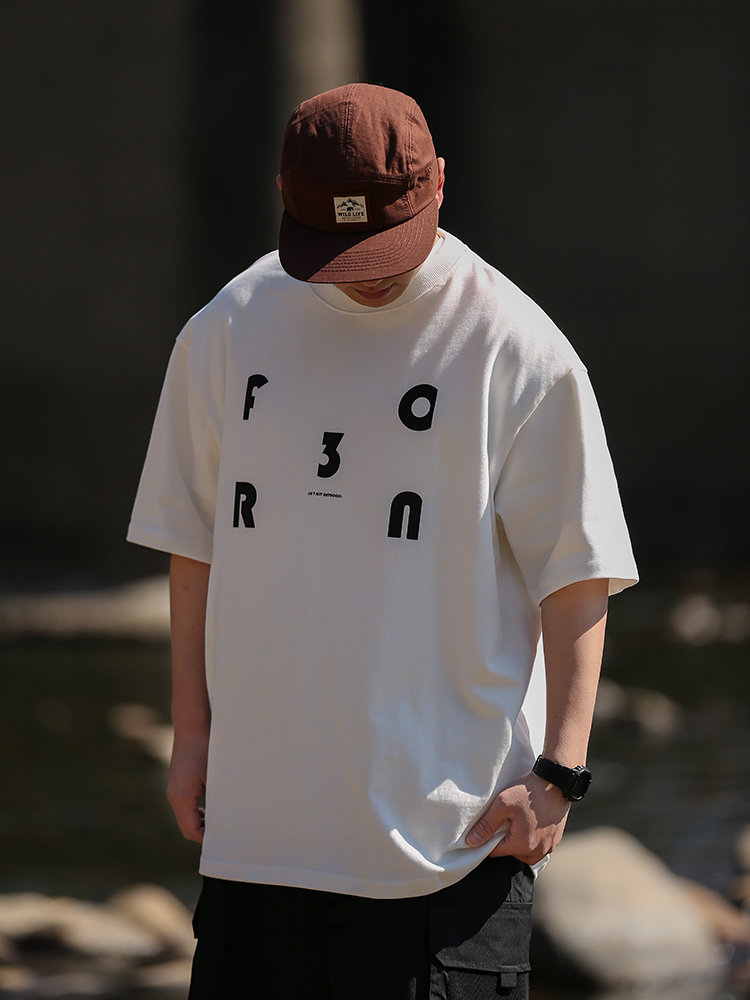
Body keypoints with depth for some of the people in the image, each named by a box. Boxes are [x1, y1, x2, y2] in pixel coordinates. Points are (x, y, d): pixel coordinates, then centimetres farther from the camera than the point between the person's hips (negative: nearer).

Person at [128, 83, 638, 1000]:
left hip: (451, 823, -4)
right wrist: (192, 729, 12)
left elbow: (575, 575, -2)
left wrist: (558, 769, -9)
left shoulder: (521, 353, -5)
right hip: (258, 807, 4)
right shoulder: (225, 334, 7)